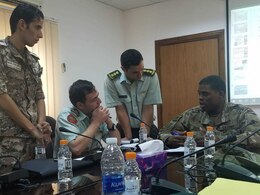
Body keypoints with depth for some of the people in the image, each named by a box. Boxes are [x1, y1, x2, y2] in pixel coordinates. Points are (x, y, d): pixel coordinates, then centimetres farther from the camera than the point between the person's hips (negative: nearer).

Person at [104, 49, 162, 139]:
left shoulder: (151, 76, -14)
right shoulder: (111, 80, -15)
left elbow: (148, 109, -13)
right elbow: (120, 110, -12)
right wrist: (128, 136, -14)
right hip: (124, 127, 0)